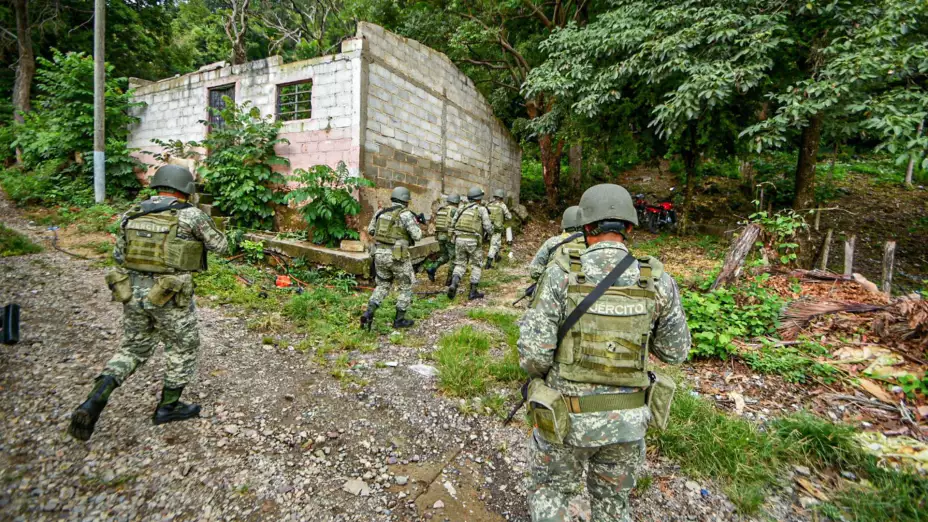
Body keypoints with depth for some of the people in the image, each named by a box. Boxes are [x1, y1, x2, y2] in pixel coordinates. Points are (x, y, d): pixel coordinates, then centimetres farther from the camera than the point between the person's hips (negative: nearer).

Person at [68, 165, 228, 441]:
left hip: (132, 292, 5)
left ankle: (97, 397, 4)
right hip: (170, 296, -5)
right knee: (184, 346, 16)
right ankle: (168, 406, 26)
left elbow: (119, 255, 14)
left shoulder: (131, 214, 7)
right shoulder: (191, 215, -8)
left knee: (134, 349, 23)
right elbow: (219, 245, 3)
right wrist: (206, 221, 20)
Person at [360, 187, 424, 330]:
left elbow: (370, 231, 16)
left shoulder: (381, 212, 7)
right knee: (406, 287, 13)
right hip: (397, 256, -6)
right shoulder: (406, 214, -11)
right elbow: (417, 236, -12)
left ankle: (368, 314, 6)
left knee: (382, 285, 20)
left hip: (380, 254, 6)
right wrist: (416, 225, 7)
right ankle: (399, 320, 17)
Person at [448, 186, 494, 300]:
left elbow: (453, 225, 16)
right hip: (473, 241, -4)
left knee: (460, 264, 14)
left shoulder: (462, 209, 17)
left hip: (459, 239, 4)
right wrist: (490, 231, 19)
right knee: (476, 265, 12)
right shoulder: (482, 209, 1)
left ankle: (453, 285, -10)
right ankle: (473, 292, 13)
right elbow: (488, 227, -4)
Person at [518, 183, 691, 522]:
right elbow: (674, 351, 2)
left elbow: (533, 354, -20)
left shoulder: (561, 273, -19)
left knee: (548, 493, 24)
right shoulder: (658, 280, -10)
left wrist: (542, 375, 3)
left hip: (567, 417, -2)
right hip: (626, 419, 3)